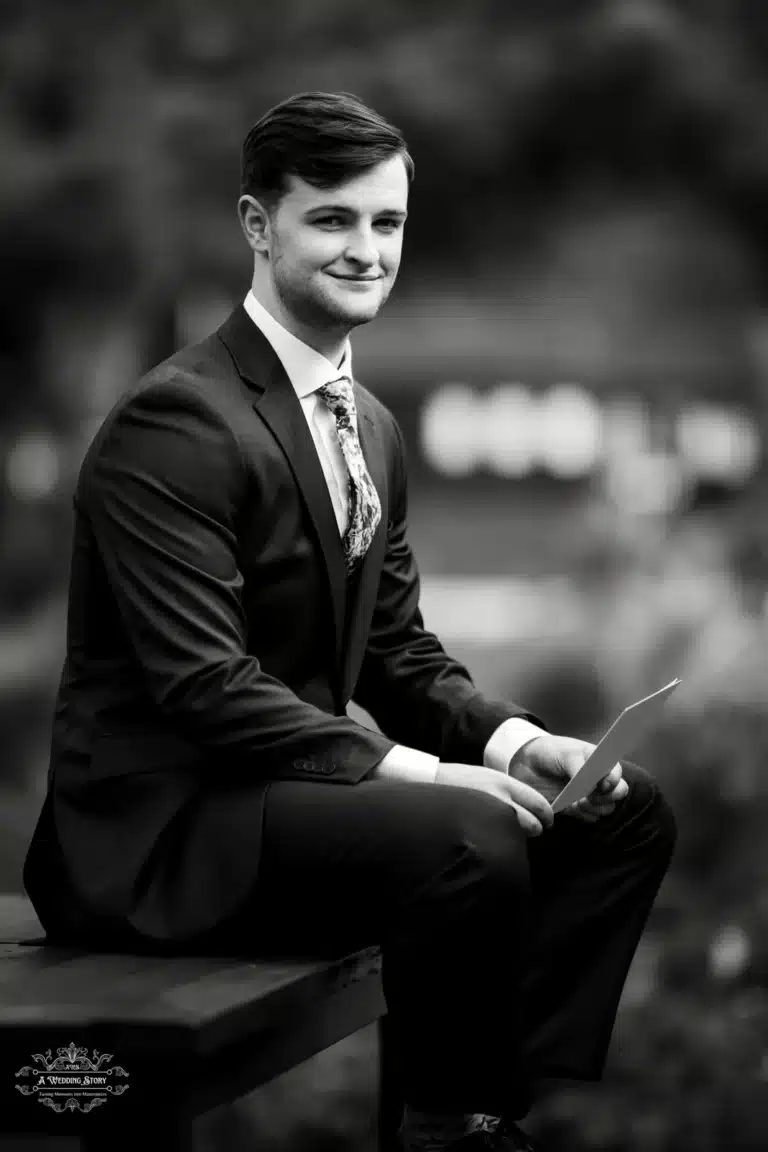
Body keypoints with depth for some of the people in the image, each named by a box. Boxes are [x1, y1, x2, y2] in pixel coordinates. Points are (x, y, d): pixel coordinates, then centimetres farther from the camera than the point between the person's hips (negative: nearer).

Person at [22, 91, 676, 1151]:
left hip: (290, 785, 10)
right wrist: (415, 774, -27)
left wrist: (515, 742, -5)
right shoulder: (176, 424, -16)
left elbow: (399, 655, 15)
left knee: (625, 811, 4)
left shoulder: (374, 430, 14)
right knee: (470, 841, -32)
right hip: (161, 829, -10)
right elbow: (205, 687, -23)